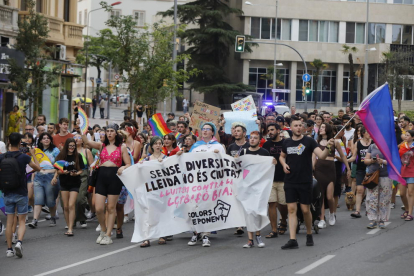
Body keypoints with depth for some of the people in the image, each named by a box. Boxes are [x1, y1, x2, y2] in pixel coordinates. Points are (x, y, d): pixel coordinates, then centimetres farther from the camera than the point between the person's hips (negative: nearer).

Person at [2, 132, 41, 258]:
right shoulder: (24, 157, -11)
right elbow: (37, 168, 2)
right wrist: (33, 154, 13)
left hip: (8, 193, 2)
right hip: (21, 193, -2)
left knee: (9, 222, 9)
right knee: (22, 221, 6)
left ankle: (9, 249, 9)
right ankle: (19, 242, -16)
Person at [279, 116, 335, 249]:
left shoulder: (309, 141, -5)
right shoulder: (287, 143, 7)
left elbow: (321, 156, -15)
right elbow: (282, 156, 25)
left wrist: (328, 147, -35)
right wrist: (284, 164, 3)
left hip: (305, 181, -3)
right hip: (290, 182, 3)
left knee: (305, 210, 4)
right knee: (291, 209, -3)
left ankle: (309, 234, 27)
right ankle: (292, 240, -4)